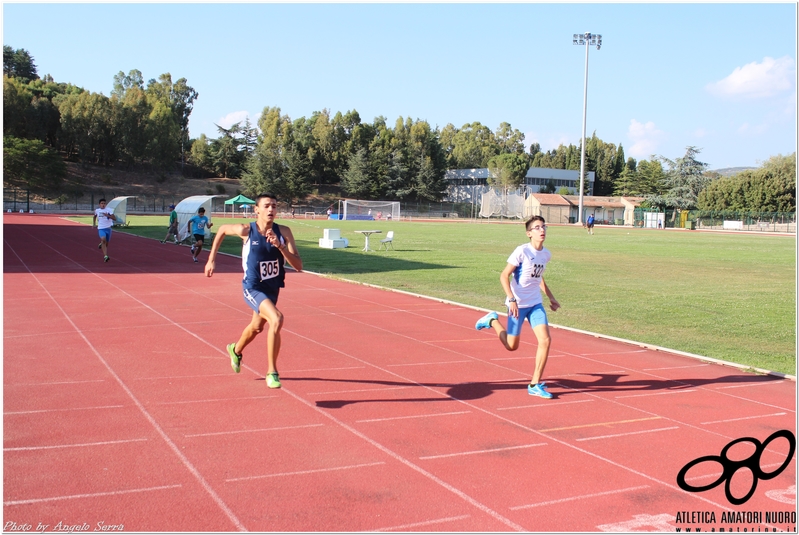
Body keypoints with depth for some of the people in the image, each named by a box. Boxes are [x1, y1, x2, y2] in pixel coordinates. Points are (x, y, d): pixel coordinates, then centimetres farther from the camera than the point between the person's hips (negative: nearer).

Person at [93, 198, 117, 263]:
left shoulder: (108, 210, -4)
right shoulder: (97, 210, 5)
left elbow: (115, 218, -13)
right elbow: (94, 217, 28)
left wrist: (107, 215, -25)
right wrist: (94, 224, 19)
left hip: (108, 228, 1)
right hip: (101, 228, -1)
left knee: (106, 243, 12)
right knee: (103, 240, -26)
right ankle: (106, 256, -31)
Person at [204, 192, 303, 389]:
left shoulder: (283, 232, -13)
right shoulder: (246, 231, -18)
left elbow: (298, 266, -18)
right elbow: (222, 229, 4)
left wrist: (280, 246, -31)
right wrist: (211, 260, 6)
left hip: (273, 289, 5)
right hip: (253, 289, -5)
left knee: (256, 327, 27)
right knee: (276, 319, -29)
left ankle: (236, 350, 61)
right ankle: (272, 372, -16)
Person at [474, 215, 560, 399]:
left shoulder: (546, 254, 5)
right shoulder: (522, 251, -16)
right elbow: (504, 276, -14)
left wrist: (551, 298, 19)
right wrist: (511, 299, -23)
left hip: (536, 304, 6)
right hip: (518, 304, -5)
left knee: (545, 340, -9)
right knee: (512, 346, 5)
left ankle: (535, 384, 1)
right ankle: (492, 320, 32)